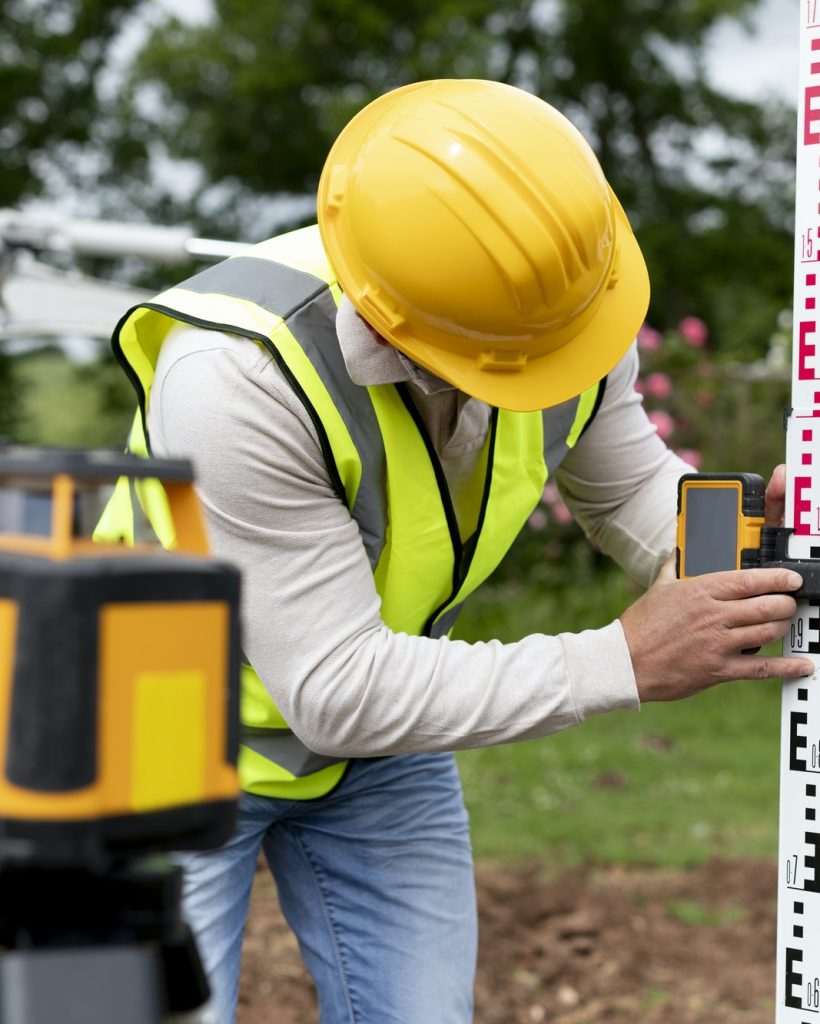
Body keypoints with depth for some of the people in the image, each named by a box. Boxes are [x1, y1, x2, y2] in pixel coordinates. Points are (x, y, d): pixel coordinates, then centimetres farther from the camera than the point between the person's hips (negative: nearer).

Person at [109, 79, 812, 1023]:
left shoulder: (564, 289, -18)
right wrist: (623, 662, -34)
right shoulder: (236, 375, -37)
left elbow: (626, 484, 2)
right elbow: (335, 690, -33)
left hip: (380, 740, 5)